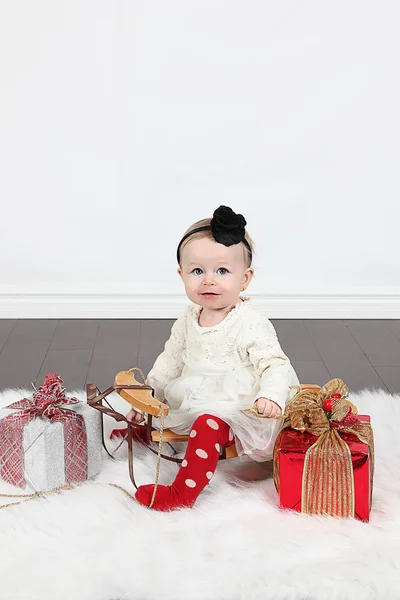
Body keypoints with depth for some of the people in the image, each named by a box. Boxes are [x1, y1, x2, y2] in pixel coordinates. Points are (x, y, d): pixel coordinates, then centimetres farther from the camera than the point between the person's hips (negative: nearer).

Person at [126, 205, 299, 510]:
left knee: (208, 424, -33)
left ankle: (183, 493, -30)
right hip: (193, 404, 8)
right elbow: (171, 360, 16)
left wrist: (271, 396, -44)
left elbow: (275, 364, -24)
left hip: (236, 410, -8)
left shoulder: (249, 324, -19)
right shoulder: (189, 320, 4)